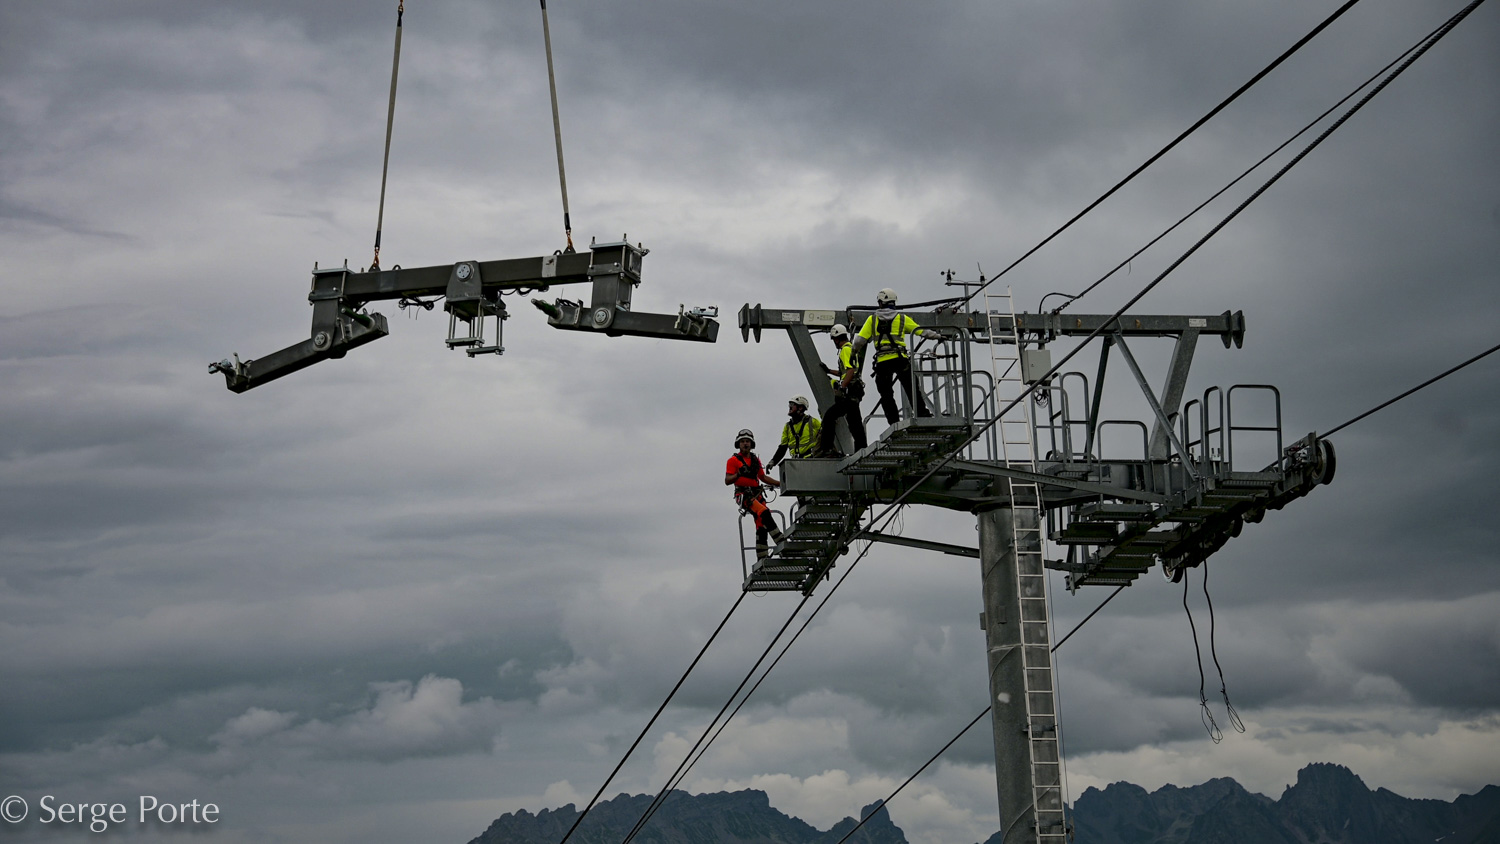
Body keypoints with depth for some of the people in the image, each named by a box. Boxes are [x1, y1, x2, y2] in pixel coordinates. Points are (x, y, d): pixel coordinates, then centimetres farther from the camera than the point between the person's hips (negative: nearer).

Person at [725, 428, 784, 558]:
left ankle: (762, 558, 0)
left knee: (762, 526, -3)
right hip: (743, 495, -6)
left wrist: (781, 483, 17)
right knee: (764, 513, -26)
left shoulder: (756, 460, 19)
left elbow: (763, 477, 26)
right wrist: (738, 474, -25)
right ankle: (782, 543, -29)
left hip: (757, 494, 6)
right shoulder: (733, 460, 1)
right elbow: (727, 481, -6)